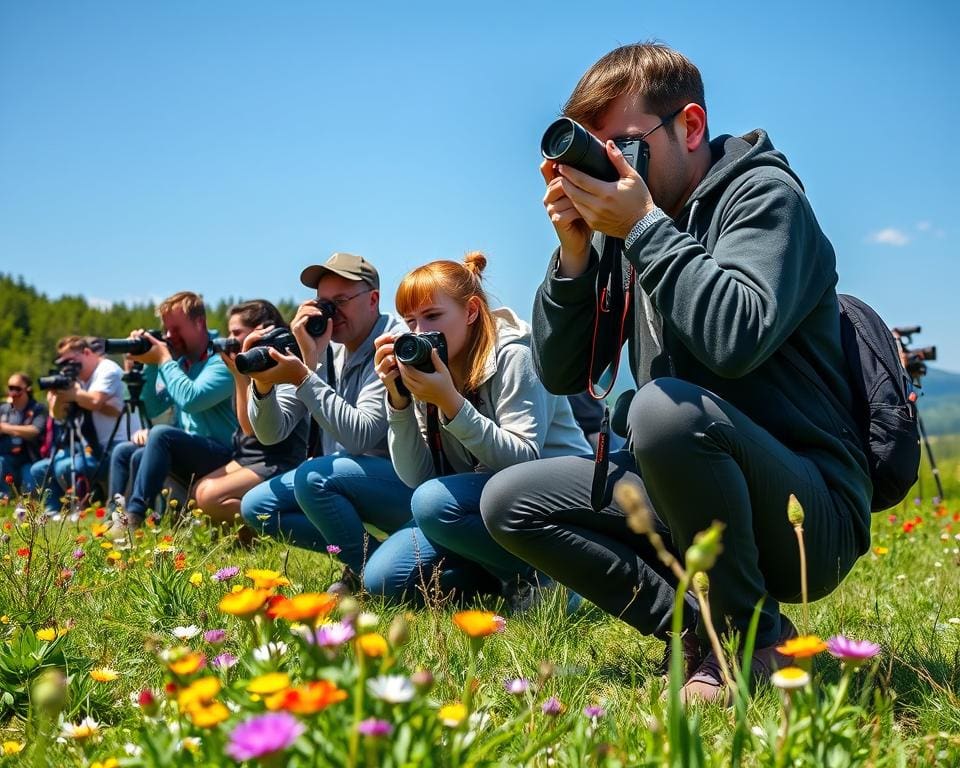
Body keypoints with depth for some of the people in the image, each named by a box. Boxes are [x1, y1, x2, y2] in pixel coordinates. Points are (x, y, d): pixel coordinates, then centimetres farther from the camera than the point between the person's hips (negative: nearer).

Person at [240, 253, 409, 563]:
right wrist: (262, 383, -20)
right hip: (344, 477, 8)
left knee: (313, 477, -30)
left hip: (405, 481, -8)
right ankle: (365, 550, 2)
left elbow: (360, 436, -28)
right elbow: (270, 433, 0)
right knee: (255, 506, -1)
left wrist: (303, 378, -30)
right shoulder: (323, 346, 3)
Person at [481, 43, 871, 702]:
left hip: (814, 512, -7)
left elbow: (738, 339, -30)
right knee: (509, 501, 0)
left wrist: (646, 227, -21)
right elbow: (562, 373, 6)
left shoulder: (765, 195, -9)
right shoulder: (632, 228, 9)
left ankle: (755, 637, -13)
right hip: (699, 504, 7)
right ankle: (705, 633, -6)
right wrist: (575, 250, -6)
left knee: (665, 406, -35)